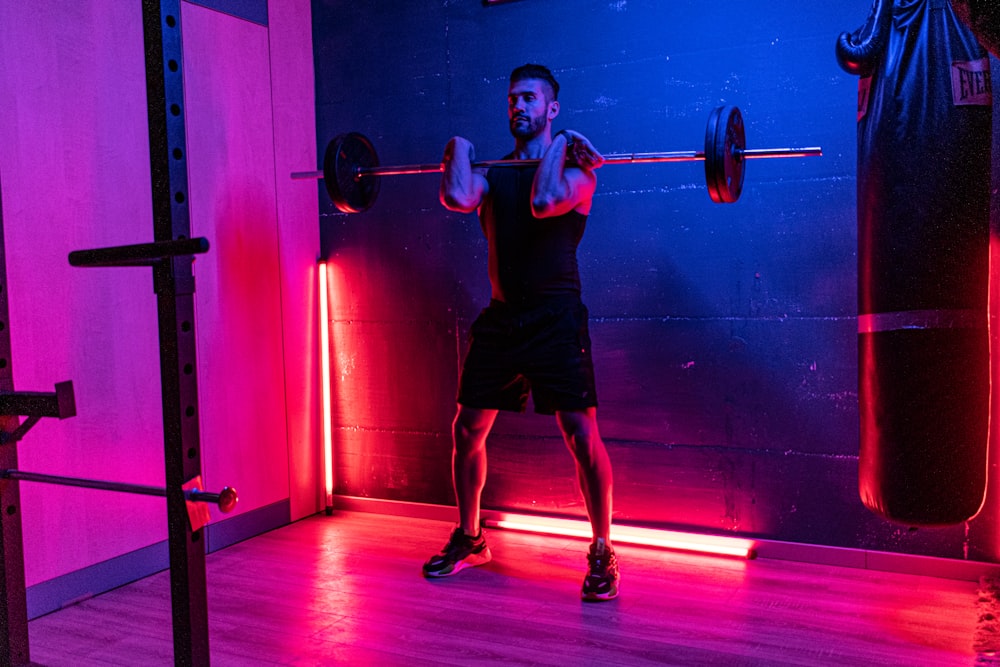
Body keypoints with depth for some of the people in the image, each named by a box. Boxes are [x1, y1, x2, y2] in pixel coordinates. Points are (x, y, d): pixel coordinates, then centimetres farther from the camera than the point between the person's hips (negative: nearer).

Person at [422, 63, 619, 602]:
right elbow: (457, 199, -11)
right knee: (467, 431, 8)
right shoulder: (494, 172, 12)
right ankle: (468, 540, 27)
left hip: (555, 319, -5)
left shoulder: (575, 167, -1)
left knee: (581, 435, -8)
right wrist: (459, 151, 4)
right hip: (500, 318, 5)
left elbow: (544, 203, -24)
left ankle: (601, 553, 8)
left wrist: (557, 147, -11)